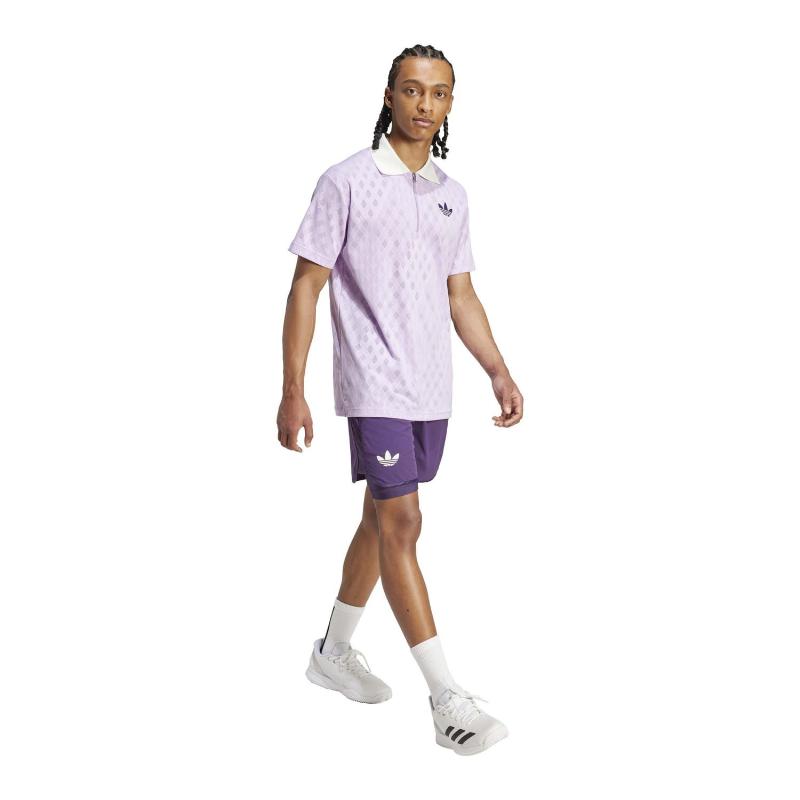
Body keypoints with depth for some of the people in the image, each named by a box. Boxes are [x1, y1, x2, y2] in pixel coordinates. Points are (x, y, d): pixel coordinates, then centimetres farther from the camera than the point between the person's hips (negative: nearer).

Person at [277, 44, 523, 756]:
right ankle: (446, 697, -8)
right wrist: (293, 391, -12)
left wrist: (499, 372, 7)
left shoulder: (452, 195, 12)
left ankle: (335, 651, 32)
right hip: (375, 385, -7)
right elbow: (306, 287, -7)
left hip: (432, 389, 7)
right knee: (401, 522, -10)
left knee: (383, 518, 14)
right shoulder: (347, 182, -6)